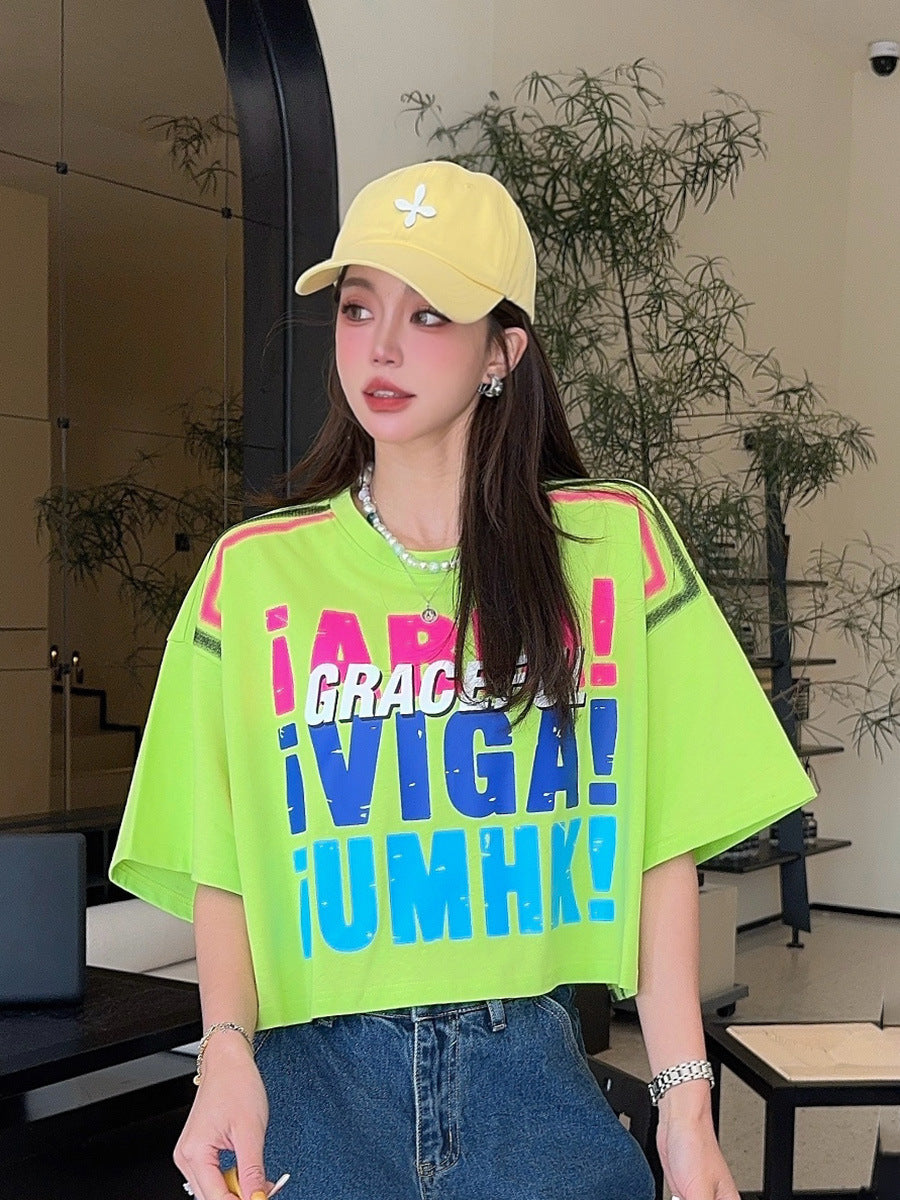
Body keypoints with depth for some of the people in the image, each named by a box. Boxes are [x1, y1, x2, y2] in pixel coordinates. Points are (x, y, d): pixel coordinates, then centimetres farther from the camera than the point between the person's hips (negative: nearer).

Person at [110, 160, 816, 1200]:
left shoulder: (615, 543, -1)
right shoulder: (253, 572, 1)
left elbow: (660, 845, -2)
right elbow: (220, 866, 0)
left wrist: (685, 1099, -5)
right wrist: (227, 1049, -15)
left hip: (533, 1074, 0)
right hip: (313, 1078, 1)